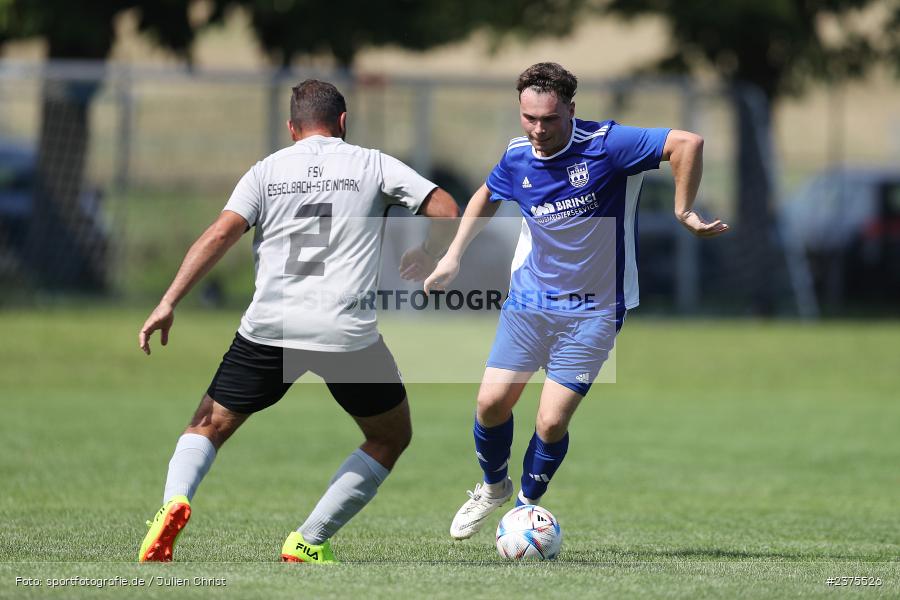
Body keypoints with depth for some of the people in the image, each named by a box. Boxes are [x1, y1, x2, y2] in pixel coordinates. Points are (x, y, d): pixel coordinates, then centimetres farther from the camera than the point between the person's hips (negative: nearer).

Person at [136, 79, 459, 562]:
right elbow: (446, 211, 1)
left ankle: (174, 501, -15)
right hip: (348, 334, -1)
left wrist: (169, 303, -5)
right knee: (391, 436, 20)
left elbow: (219, 235, -2)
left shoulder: (265, 171, 11)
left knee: (209, 427, 16)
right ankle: (310, 541, 11)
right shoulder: (371, 164, 8)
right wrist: (428, 257, 21)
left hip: (269, 327, 2)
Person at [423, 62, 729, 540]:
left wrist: (683, 212, -24)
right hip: (528, 299, 4)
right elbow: (487, 196, 20)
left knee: (552, 423, -11)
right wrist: (454, 254, 14)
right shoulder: (517, 158, -2)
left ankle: (527, 506, 16)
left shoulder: (606, 145, -19)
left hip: (591, 311, -4)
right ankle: (493, 487, 26)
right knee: (491, 402, -4)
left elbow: (686, 143, -25)